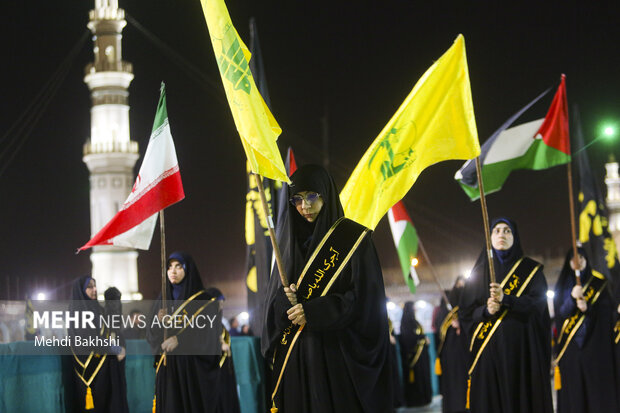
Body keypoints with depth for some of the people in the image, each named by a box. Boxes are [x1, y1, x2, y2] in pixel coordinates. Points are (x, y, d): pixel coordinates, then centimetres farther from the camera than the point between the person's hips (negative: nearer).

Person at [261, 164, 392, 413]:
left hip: (336, 352, -4)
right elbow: (275, 297, 12)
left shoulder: (353, 238, -3)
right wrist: (285, 299, -12)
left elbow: (365, 297, -10)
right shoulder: (291, 240, 13)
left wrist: (313, 312, -15)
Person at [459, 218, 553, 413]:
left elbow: (539, 303, -5)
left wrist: (506, 299, -20)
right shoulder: (480, 272, 13)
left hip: (523, 348, -1)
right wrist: (485, 310, -12)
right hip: (489, 352, 1)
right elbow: (465, 312, 9)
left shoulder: (530, 269, 8)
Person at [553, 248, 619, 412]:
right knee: (574, 390, -4)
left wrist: (588, 308, -14)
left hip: (595, 343, -1)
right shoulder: (562, 287, 14)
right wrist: (572, 297, -16)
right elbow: (560, 312, 2)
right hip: (570, 346, 1)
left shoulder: (598, 283, 10)